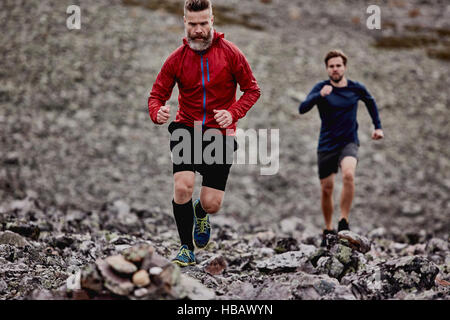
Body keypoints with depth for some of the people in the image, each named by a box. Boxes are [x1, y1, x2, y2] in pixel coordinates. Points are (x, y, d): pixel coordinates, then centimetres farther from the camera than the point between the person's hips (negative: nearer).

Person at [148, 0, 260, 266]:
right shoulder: (177, 59, 0)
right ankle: (187, 248, -1)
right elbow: (157, 94, 3)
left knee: (212, 204, -4)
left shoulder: (230, 52, -4)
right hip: (186, 129, 1)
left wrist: (233, 114, -17)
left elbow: (252, 89, 1)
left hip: (220, 133, -1)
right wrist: (158, 112, -21)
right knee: (182, 186, -21)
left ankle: (201, 212, 38)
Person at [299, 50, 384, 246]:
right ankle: (328, 230, 25)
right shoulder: (321, 88, -7)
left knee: (348, 174, -29)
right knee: (326, 189, 5)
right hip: (326, 144, 0)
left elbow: (370, 102, 22)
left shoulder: (356, 88, 0)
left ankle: (344, 222, -19)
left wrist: (378, 127, 18)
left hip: (349, 143, 0)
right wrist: (319, 95, -39)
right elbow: (302, 109, -22)